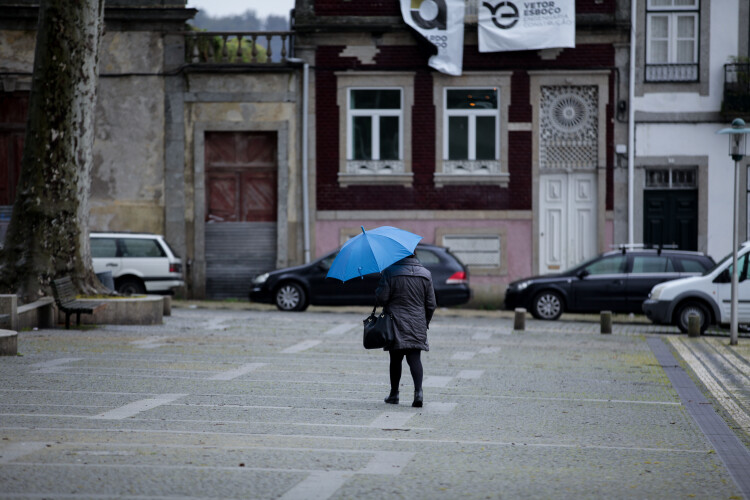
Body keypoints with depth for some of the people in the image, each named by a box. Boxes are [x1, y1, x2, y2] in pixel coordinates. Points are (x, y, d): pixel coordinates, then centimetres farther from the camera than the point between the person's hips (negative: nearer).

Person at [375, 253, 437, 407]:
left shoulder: (390, 272, -9)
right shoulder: (425, 274, 4)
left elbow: (382, 297, -10)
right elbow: (431, 304, 7)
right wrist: (425, 322, 20)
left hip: (396, 324, -2)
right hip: (417, 325, 2)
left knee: (396, 359, 8)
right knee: (414, 358, 0)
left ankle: (394, 394, 16)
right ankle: (418, 391, -18)